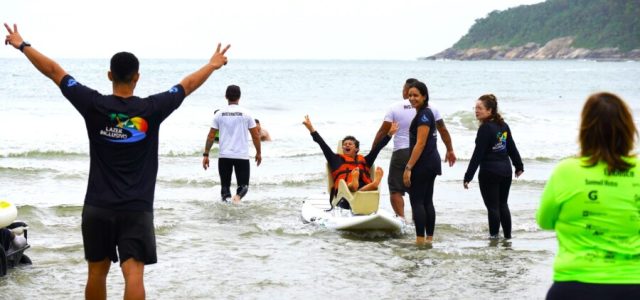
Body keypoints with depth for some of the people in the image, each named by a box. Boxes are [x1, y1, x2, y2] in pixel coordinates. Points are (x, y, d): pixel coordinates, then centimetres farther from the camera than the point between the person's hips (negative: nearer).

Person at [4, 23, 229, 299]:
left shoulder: (94, 105, -4)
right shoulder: (152, 109, -5)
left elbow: (53, 71, 5)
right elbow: (189, 84, 10)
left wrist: (21, 45, 16)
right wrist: (212, 65, 27)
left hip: (97, 206, 2)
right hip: (136, 208, -2)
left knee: (97, 272, 14)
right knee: (133, 273, -9)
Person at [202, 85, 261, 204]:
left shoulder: (219, 114, 2)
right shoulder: (246, 113, -2)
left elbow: (211, 136, 2)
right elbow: (256, 135, 1)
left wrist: (206, 155, 8)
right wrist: (258, 153, 13)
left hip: (224, 156, 2)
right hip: (242, 155, -2)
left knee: (225, 184, 14)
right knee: (243, 185, 5)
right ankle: (238, 196, -26)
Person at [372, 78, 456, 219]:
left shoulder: (395, 107, -3)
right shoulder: (430, 108, 5)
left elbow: (383, 131, -3)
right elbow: (443, 130, 9)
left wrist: (372, 151, 4)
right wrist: (450, 150, 19)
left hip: (401, 153, -3)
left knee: (395, 189, 3)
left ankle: (401, 217, -14)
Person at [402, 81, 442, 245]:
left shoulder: (423, 115, -14)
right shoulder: (426, 113, 17)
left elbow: (420, 144, -20)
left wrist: (408, 167, -21)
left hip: (422, 163, -10)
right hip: (431, 162, 10)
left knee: (416, 201, -7)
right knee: (427, 201, 11)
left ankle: (420, 241, -8)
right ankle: (429, 239, 14)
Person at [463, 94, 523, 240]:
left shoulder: (485, 129, -15)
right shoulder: (503, 125, 7)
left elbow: (477, 155, -17)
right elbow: (512, 147, 16)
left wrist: (468, 177, -15)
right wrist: (519, 166, 28)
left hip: (490, 172, -8)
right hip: (505, 170, 8)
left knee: (492, 206, -1)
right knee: (503, 204, 17)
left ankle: (494, 236, 1)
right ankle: (507, 236, 21)